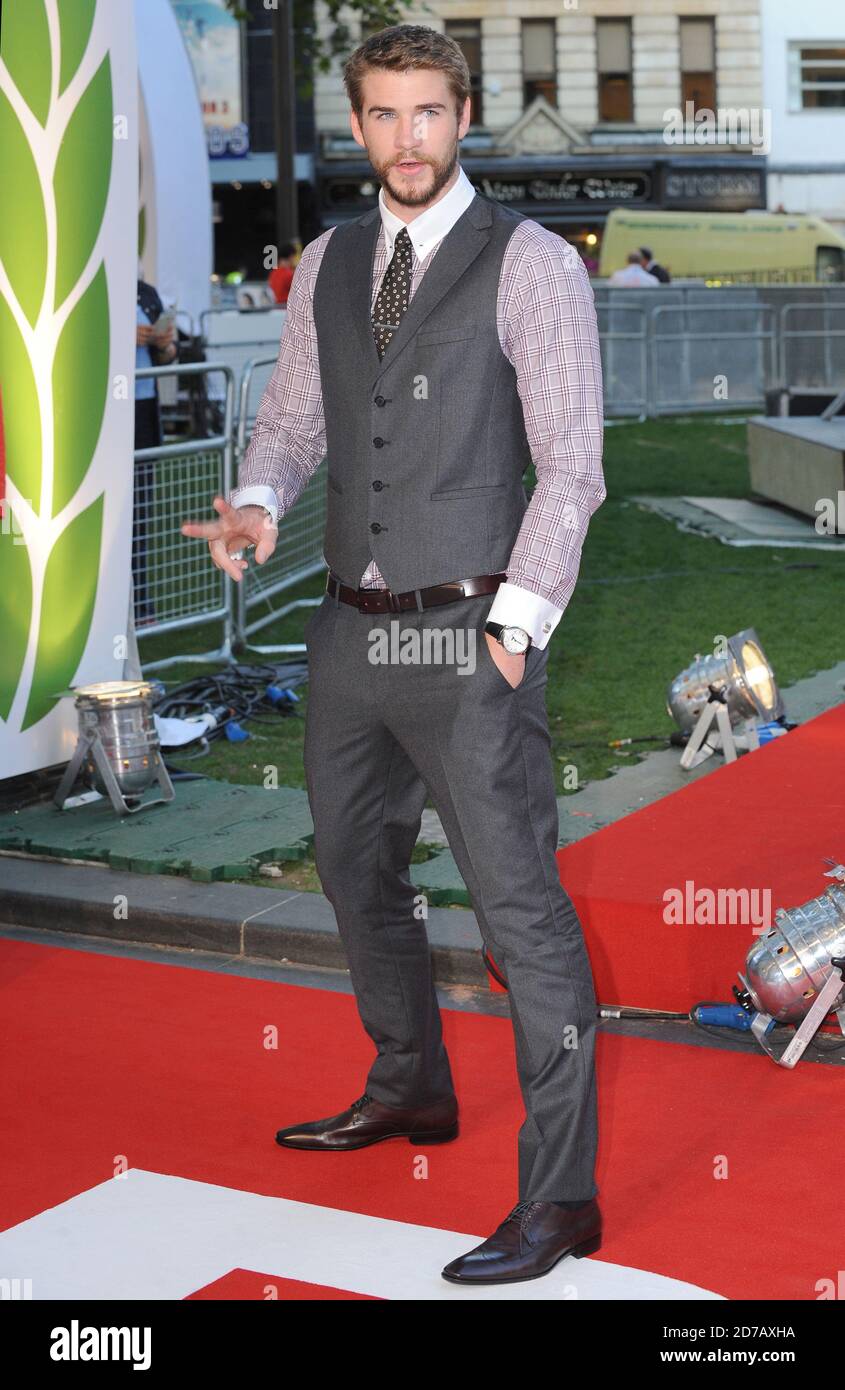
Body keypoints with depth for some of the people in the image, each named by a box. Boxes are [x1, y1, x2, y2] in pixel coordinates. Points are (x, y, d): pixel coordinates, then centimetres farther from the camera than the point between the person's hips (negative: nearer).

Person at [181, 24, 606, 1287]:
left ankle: (560, 1197, 1)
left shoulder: (531, 263, -7)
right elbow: (294, 415, 14)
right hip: (350, 627, 7)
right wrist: (257, 503, -8)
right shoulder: (328, 265, 10)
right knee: (356, 872, 21)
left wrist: (516, 624, -17)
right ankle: (411, 1090, 43)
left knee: (520, 905, -7)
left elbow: (570, 462, -10)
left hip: (469, 636, -7)